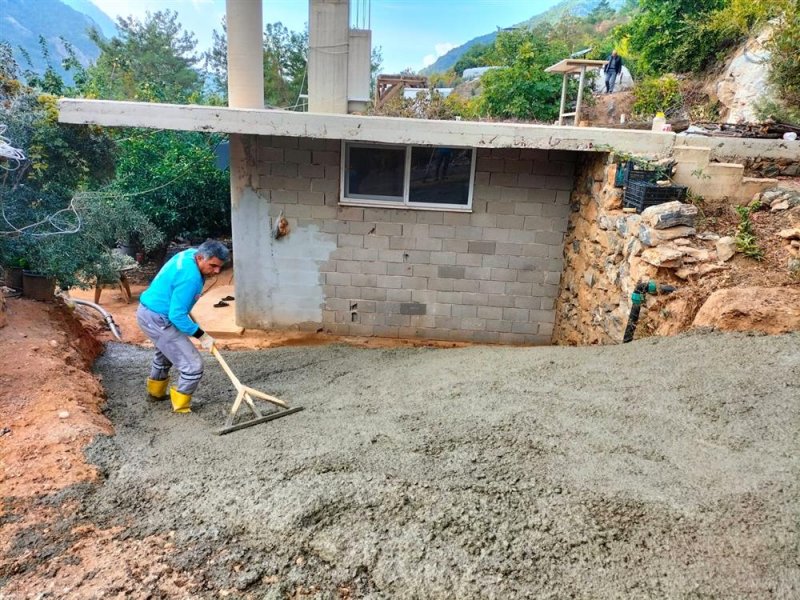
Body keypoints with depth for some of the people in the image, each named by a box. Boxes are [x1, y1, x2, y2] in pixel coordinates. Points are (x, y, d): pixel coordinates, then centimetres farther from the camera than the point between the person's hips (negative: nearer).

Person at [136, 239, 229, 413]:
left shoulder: (190, 253, -2)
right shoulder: (190, 277, -31)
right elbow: (177, 316, -28)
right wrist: (202, 336, -21)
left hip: (148, 311, 11)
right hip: (157, 319, -11)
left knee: (165, 354, 36)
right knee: (193, 366, -10)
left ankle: (156, 392, 57)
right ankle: (181, 407, 7)